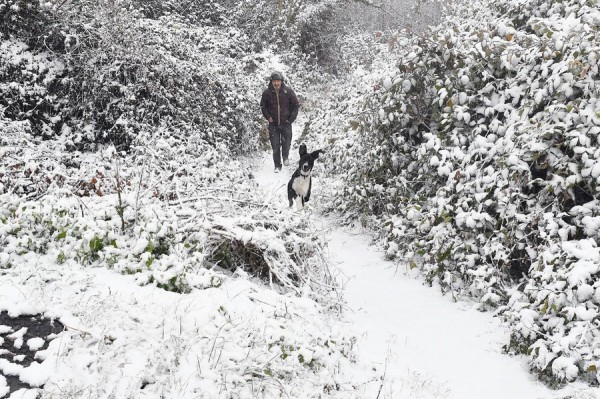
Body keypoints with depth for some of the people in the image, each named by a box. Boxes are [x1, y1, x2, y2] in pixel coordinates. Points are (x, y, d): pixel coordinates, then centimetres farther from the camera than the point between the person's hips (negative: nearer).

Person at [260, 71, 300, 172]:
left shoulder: (288, 92, -7)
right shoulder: (267, 93, -5)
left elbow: (296, 105, 3)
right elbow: (263, 106, 12)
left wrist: (291, 118, -2)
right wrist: (268, 117, 1)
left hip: (286, 123, 0)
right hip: (273, 123, 1)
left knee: (286, 143, -2)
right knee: (275, 146, 0)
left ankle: (285, 156, 30)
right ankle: (277, 166, 12)